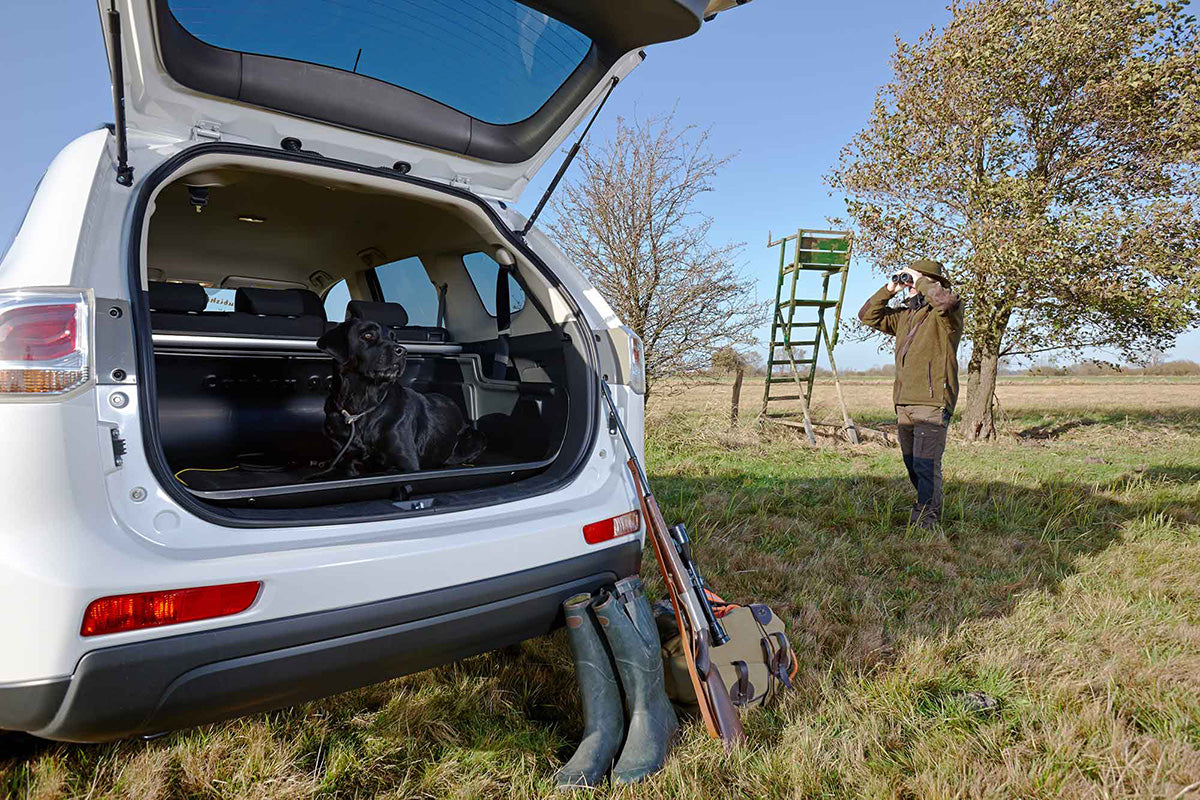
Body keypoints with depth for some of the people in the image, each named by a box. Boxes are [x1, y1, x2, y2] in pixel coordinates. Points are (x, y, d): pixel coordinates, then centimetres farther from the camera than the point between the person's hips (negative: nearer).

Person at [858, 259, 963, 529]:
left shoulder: (945, 314, -3)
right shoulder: (904, 314, 19)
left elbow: (947, 300, -26)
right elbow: (868, 315, 23)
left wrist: (920, 281, -11)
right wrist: (889, 289, 12)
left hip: (932, 402, -8)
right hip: (904, 403, 8)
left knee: (926, 464, -13)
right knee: (912, 463, 15)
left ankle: (927, 520, -7)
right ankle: (928, 512, 29)